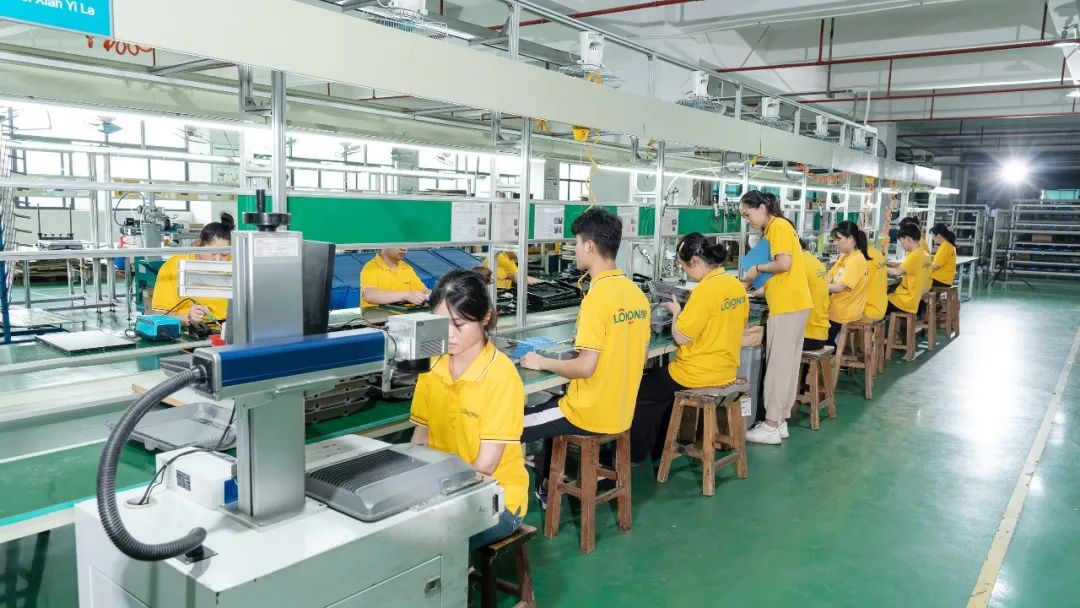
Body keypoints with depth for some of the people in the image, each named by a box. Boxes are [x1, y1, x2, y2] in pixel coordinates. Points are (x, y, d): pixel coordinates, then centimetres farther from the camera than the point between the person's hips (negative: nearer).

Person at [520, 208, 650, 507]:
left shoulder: (597, 297, -22)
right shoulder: (637, 294, 2)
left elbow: (585, 367, -25)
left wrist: (542, 363, -10)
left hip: (591, 415, -8)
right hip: (621, 412, 8)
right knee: (553, 404, 32)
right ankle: (545, 490, 36)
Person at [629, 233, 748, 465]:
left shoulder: (705, 289, -24)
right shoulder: (737, 285, 2)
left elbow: (681, 337, -20)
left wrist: (676, 312, -3)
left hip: (699, 374, -9)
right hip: (726, 370, 9)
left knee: (642, 390, 11)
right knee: (660, 379, 28)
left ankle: (635, 454, 22)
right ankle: (661, 448, 34)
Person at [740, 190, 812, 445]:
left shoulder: (778, 226, -11)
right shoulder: (775, 228, 19)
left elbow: (784, 263, -22)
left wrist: (758, 269, -8)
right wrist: (755, 282, 9)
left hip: (788, 305, -10)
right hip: (791, 302, 10)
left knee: (778, 364, -5)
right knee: (786, 362, 12)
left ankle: (771, 426, 0)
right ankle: (780, 421, 19)